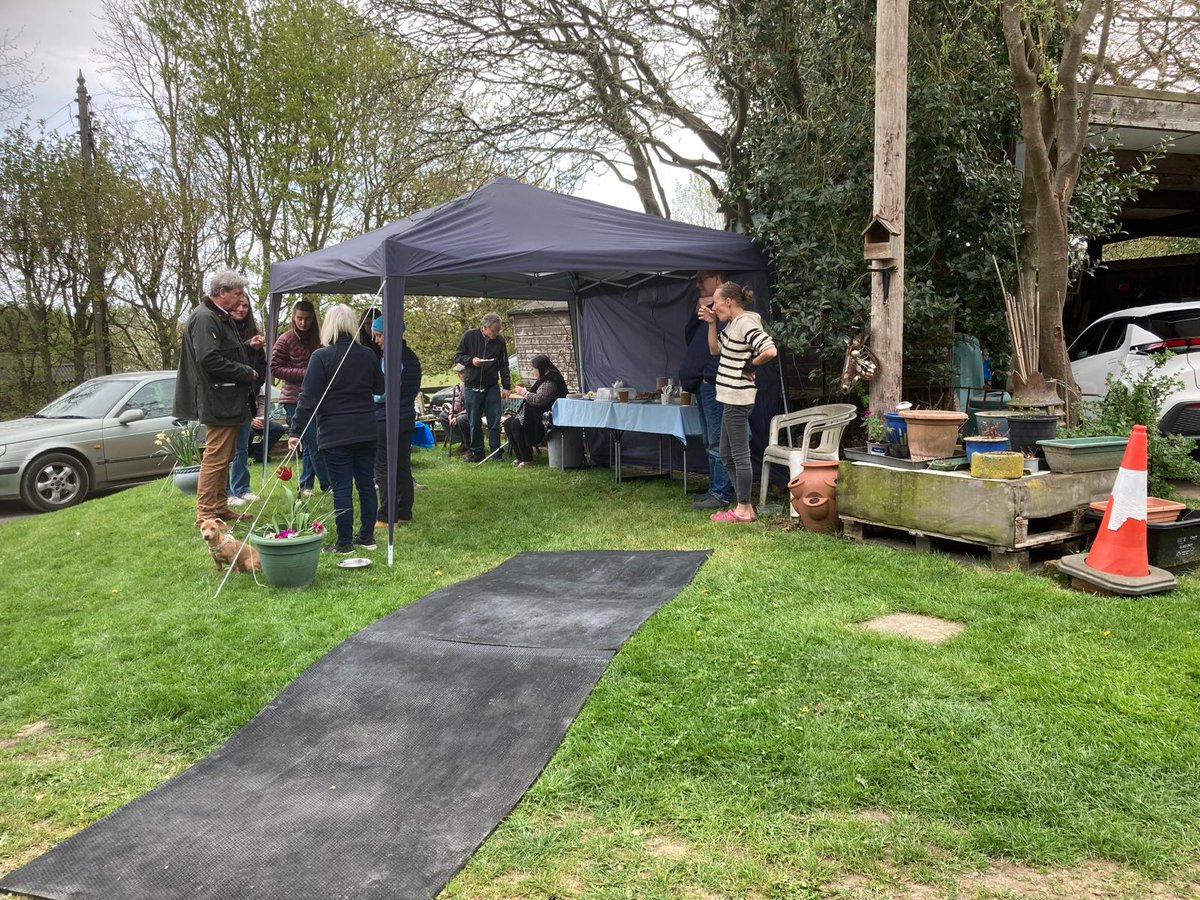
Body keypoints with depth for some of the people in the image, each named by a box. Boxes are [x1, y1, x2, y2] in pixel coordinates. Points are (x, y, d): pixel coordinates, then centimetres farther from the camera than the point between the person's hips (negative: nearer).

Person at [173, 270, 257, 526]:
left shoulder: (222, 318, 18)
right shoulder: (204, 318, -15)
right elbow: (208, 359, -24)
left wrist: (248, 347, 12)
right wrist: (245, 372, -17)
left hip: (230, 402, 11)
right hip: (219, 402, -11)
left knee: (224, 457, 16)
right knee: (215, 458, -6)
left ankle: (220, 508, 26)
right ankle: (205, 514, 0)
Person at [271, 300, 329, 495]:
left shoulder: (316, 339, 10)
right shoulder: (285, 340, -6)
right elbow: (275, 368, -7)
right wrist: (303, 373, -15)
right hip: (294, 398, -5)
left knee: (310, 444, 8)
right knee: (313, 443, -8)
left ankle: (306, 484, 19)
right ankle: (328, 485, -2)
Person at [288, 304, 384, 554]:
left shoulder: (321, 357, -10)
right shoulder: (368, 355, 3)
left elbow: (309, 398, -12)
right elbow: (379, 388, 15)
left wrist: (297, 432, -8)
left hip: (336, 434, -4)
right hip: (366, 431, 4)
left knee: (342, 488, 1)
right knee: (366, 483, 12)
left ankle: (344, 543, 6)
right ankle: (367, 536, 20)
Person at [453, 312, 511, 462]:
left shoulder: (500, 341, 1)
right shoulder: (469, 336, -5)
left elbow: (504, 365, 7)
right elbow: (458, 356, 2)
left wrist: (506, 386, 1)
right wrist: (471, 360, -17)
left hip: (492, 387, 1)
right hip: (472, 386, -1)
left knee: (495, 421, 0)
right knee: (474, 423, 5)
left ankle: (495, 451, 8)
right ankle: (477, 452, 15)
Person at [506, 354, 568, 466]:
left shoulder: (550, 381, -17)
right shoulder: (544, 379, 19)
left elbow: (539, 400, -25)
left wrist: (524, 393, -13)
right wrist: (523, 391, 15)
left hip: (545, 417, -12)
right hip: (535, 414, 12)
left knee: (516, 425, -26)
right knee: (508, 424, 1)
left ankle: (527, 460, -19)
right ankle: (520, 457, 2)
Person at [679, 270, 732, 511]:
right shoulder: (708, 308, 20)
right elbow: (690, 339, 18)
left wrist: (709, 375, -19)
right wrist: (698, 314, 4)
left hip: (712, 384, -10)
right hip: (702, 385, 10)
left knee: (717, 441, -8)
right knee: (710, 442, 14)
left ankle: (720, 494, -6)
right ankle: (716, 487, 21)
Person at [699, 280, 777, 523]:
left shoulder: (746, 323, -16)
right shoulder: (732, 324, 13)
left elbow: (770, 350, -28)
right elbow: (714, 349, 24)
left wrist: (751, 366, -13)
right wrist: (712, 323, 12)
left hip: (738, 398, -11)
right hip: (731, 397, 11)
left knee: (739, 455, -3)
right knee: (727, 456, 15)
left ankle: (743, 510, 5)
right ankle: (743, 506, 22)